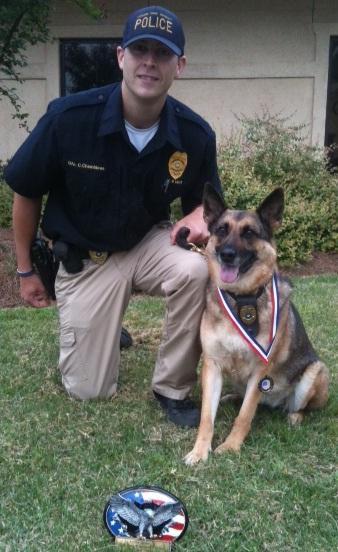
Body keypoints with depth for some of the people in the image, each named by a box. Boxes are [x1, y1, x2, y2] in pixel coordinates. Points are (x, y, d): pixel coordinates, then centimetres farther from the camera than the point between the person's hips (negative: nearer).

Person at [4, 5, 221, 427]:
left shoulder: (195, 134, -16)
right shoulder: (68, 117, -23)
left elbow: (204, 198, 3)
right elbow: (26, 193, -8)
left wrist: (198, 216, -23)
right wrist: (25, 271, 0)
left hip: (149, 243, 1)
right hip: (84, 259, -1)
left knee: (196, 270, -35)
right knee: (88, 390, 3)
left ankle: (172, 388, -10)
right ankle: (101, 328, 39)